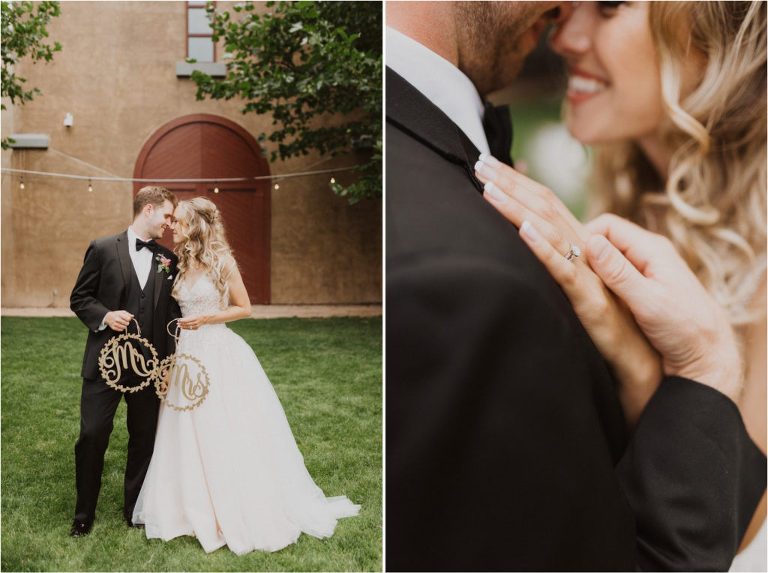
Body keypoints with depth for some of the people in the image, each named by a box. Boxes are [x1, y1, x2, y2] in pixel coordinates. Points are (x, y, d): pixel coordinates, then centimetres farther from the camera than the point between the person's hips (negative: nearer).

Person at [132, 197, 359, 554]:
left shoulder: (222, 262, -8)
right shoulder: (181, 264, 9)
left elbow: (245, 308, -5)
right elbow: (177, 315, 15)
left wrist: (206, 318, -15)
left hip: (220, 354, -6)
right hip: (187, 354, 6)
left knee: (227, 436, 1)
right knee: (188, 438, 11)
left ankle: (239, 515, 17)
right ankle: (196, 510, 27)